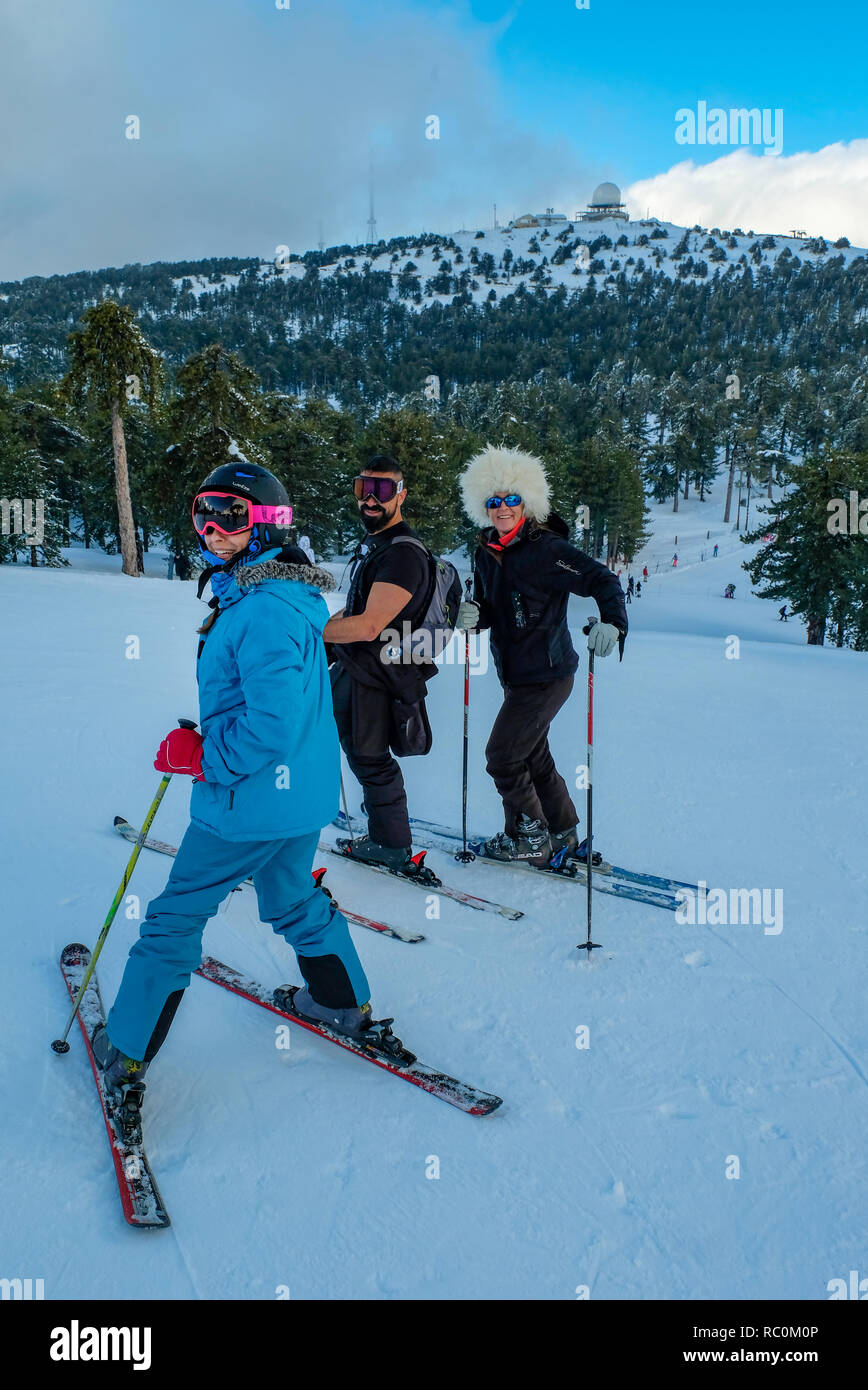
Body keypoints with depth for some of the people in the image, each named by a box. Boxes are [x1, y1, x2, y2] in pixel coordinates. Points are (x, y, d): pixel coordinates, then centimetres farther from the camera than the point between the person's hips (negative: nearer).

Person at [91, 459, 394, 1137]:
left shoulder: (263, 611, -24)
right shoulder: (287, 595, 8)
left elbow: (272, 725, -30)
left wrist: (202, 757, -16)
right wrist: (209, 738, 14)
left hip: (251, 800, -9)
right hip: (304, 794, 9)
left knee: (175, 917, 6)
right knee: (294, 900, 27)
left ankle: (127, 1055, 19)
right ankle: (347, 1007, 41)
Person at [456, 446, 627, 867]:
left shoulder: (545, 549, -18)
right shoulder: (486, 553, 5)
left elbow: (603, 581, -18)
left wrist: (612, 623, -35)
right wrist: (473, 614, -9)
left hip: (546, 675, -8)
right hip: (516, 674, 8)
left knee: (502, 757, -4)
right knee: (533, 756, 19)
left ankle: (529, 839, 15)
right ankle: (561, 834, 36)